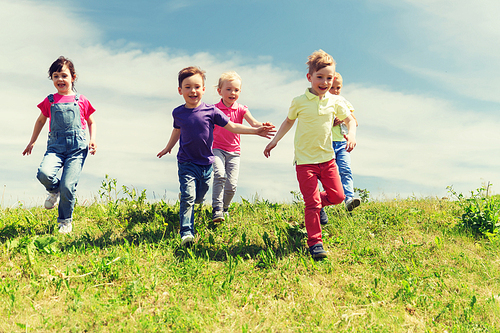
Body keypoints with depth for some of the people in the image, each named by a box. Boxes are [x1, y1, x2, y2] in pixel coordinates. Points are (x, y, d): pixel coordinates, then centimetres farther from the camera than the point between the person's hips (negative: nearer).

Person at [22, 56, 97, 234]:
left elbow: (91, 122, 21)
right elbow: (40, 121, 27)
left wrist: (92, 139, 4)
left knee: (68, 185, -12)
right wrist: (32, 142, 30)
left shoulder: (81, 101, 9)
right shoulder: (50, 101, 13)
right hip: (56, 146, 2)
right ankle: (54, 190, 11)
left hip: (77, 147, -2)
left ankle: (66, 221, 12)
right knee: (44, 174, -27)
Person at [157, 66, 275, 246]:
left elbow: (232, 127, -3)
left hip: (206, 164, 1)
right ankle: (186, 233, -11)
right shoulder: (178, 113, -1)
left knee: (198, 198, 17)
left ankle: (185, 194, 53)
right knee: (188, 197, -16)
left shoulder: (211, 111, -7)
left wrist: (256, 131, -9)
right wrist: (168, 147, 35)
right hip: (186, 163, -1)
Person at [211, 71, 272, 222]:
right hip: (217, 149, -2)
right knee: (219, 174, -26)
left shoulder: (241, 109, 2)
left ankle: (225, 208, 24)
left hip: (234, 152, 2)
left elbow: (253, 123, -13)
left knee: (231, 184, -3)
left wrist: (262, 126, -34)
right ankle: (217, 209, -21)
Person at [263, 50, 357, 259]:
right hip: (305, 160, -3)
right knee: (312, 202, -8)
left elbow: (350, 120, 14)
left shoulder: (335, 102, 2)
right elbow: (289, 120, 14)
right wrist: (274, 141, 11)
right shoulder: (299, 102, -3)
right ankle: (314, 242, 2)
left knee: (338, 196, 8)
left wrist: (352, 135, -7)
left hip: (327, 157, 4)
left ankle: (318, 204, 40)